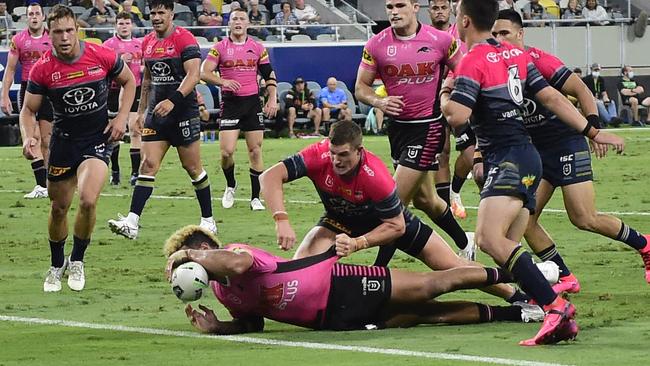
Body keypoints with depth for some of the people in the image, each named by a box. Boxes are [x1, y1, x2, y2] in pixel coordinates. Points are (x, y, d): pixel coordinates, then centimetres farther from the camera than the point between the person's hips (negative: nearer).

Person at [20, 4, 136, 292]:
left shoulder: (102, 56, -12)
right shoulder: (42, 69, -12)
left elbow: (128, 81, 6)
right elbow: (28, 110, -2)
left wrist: (121, 118, -4)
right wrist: (28, 138, -21)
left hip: (98, 139, -2)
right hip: (63, 140, 2)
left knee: (88, 200, -22)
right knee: (58, 208, 10)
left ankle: (77, 261, 1)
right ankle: (57, 265, 36)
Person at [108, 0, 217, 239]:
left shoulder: (184, 39, -10)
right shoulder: (147, 42, 12)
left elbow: (193, 75, -19)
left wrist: (173, 100, -29)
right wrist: (141, 110, 20)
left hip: (183, 112, -6)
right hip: (156, 112, 6)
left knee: (193, 168, 3)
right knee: (148, 164, -5)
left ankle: (208, 220, 17)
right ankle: (132, 222, -14)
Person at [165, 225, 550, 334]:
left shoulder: (232, 252, -17)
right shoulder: (221, 291, 8)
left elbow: (237, 263, -41)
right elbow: (253, 323, 15)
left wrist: (190, 253, -29)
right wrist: (216, 327, -3)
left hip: (338, 285, -6)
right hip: (334, 319, 6)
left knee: (431, 286, -5)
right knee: (425, 314, 6)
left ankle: (513, 274, 10)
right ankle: (508, 313, 15)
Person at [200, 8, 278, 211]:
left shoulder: (258, 48, 7)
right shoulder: (220, 48, 1)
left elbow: (269, 75, 13)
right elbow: (204, 72, -5)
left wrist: (272, 99, 1)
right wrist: (223, 81, -22)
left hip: (252, 102, 2)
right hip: (230, 102, -2)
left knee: (255, 151, -1)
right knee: (226, 151, -10)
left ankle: (255, 198, 5)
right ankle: (230, 187, 18)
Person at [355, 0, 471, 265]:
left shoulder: (440, 40, -9)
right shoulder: (376, 45, -3)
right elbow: (360, 88, 1)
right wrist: (379, 102, -18)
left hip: (428, 127, -5)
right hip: (398, 125, 5)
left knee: (396, 200, -11)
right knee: (423, 199, 17)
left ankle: (379, 268, -5)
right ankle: (465, 245, 39)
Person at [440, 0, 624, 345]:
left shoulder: (473, 61, -10)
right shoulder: (516, 54, 15)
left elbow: (457, 116, -20)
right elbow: (552, 98, 14)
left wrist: (445, 96, 3)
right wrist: (593, 132, 16)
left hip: (509, 161, -9)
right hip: (527, 158, 9)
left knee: (489, 237, -24)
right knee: (507, 246, 8)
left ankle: (555, 306, -35)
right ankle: (561, 320, -3)